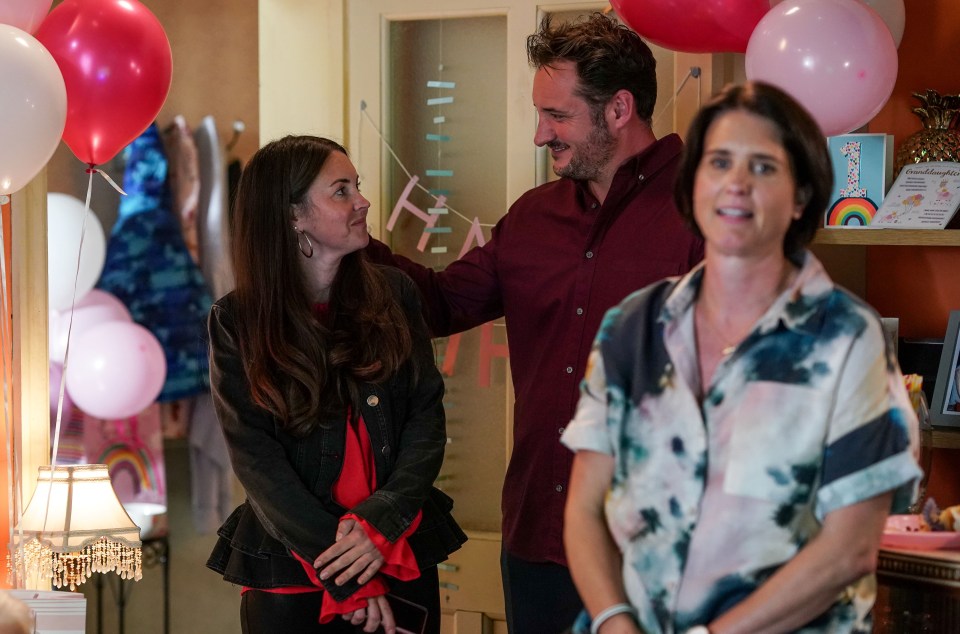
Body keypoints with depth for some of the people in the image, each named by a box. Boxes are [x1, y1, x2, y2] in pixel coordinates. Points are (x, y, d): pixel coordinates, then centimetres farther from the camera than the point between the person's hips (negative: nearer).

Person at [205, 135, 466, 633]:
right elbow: (256, 460, -10)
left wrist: (381, 522, -17)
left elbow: (427, 416, -1)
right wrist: (345, 578, -17)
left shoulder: (392, 294, 2)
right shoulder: (237, 322, -5)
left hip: (402, 559, 2)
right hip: (288, 574, -2)